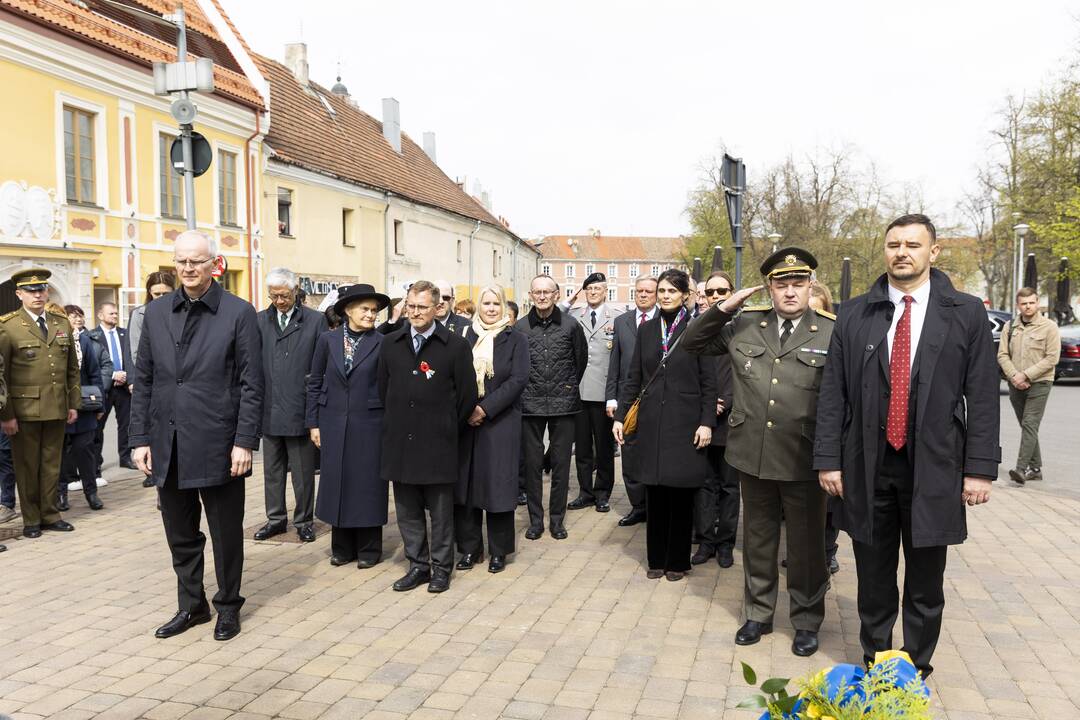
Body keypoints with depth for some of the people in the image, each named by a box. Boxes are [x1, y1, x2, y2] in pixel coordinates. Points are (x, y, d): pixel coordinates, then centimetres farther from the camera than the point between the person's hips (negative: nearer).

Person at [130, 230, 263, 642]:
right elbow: (143, 381, 9)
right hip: (168, 447, 4)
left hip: (217, 446, -4)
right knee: (180, 535, 15)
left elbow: (250, 386, -7)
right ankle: (191, 606, 31)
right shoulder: (156, 313, 8)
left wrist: (245, 441, -12)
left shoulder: (239, 313, -4)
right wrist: (140, 438, 4)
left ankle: (228, 606, 26)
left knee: (226, 533, 9)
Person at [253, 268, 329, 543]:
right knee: (272, 470, 15)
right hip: (269, 410, 3)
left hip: (301, 410, -3)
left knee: (303, 472, 7)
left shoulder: (316, 321, -3)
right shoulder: (260, 321, 6)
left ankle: (304, 520, 21)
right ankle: (276, 518, 28)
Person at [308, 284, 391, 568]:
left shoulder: (382, 343, -3)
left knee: (367, 484, 4)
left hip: (369, 425, -2)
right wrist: (314, 423, 3)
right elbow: (315, 383, 7)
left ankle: (369, 549, 16)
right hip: (334, 424, 2)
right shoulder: (327, 340, 3)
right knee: (336, 483, 8)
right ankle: (342, 547, 22)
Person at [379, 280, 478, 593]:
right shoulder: (390, 344, 7)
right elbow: (383, 390, 15)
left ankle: (441, 568, 19)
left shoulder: (455, 345, -5)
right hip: (400, 441, 4)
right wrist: (398, 424, 12)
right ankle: (418, 565, 23)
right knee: (407, 509, 10)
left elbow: (467, 395, -2)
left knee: (441, 511, 6)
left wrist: (446, 427, 3)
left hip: (438, 444, -4)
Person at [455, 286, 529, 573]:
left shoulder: (515, 340, 2)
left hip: (501, 421, -2)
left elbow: (518, 379, -8)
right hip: (466, 420, 3)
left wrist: (485, 408, -15)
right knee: (466, 482, 4)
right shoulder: (466, 337, 9)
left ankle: (499, 550, 13)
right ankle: (469, 547, 16)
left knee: (498, 482, 0)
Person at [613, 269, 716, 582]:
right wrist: (619, 416, 5)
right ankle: (656, 559, 20)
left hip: (684, 422, -3)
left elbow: (709, 382, -3)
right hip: (652, 422, 3)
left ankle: (678, 561, 18)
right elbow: (634, 378, 10)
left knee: (681, 495, 5)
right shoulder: (646, 329, 8)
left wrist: (707, 422, -10)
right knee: (654, 494, 8)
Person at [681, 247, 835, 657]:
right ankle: (758, 615, 34)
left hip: (804, 461, -3)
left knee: (806, 545, 12)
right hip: (753, 455, 3)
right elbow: (692, 343, 10)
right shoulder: (743, 326, 4)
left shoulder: (832, 333, -5)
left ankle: (807, 621, 31)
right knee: (757, 540, 17)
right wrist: (722, 309, -5)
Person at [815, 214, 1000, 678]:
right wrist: (828, 460, -3)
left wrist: (980, 468, -5)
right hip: (867, 468, 1)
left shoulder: (966, 313, 0)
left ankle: (916, 671, 30)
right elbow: (833, 393, 1)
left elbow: (982, 397, -1)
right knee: (873, 580, 13)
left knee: (926, 585, 12)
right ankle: (873, 666, 31)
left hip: (934, 470, -1)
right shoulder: (854, 314, 2)